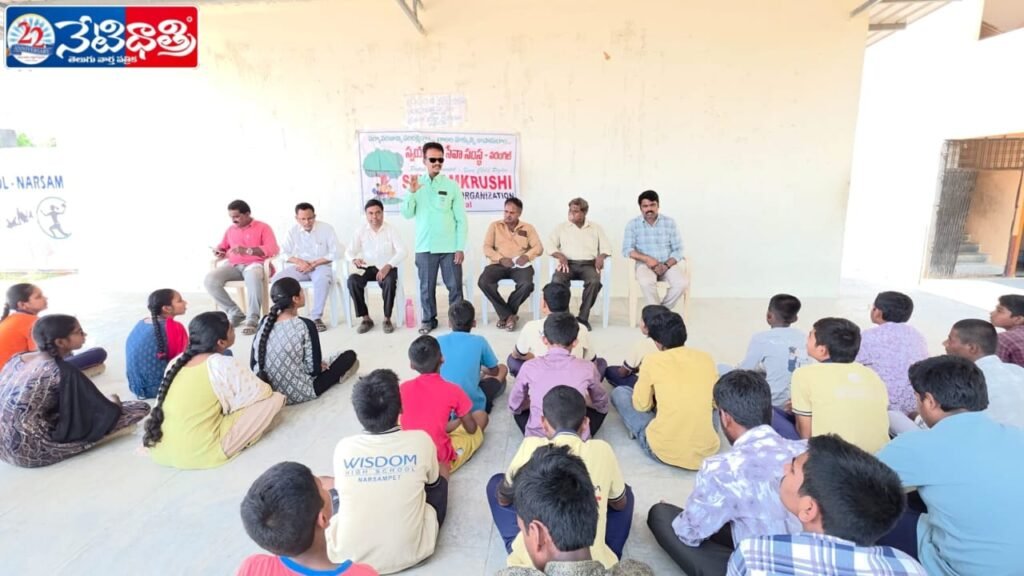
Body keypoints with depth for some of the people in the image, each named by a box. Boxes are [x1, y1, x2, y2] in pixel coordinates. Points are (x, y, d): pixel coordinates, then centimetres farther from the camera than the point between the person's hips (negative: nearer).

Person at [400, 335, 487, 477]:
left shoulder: (404, 388, -2)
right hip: (440, 460, -7)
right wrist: (459, 421, 26)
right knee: (481, 416, 13)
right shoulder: (452, 390, -11)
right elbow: (471, 429, 2)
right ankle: (441, 467, -6)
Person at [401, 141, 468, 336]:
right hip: (425, 247, 1)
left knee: (454, 286, 4)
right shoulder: (417, 184, 5)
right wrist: (411, 192, -15)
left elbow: (461, 219, -1)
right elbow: (407, 214, 0)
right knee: (426, 287, 9)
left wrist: (460, 247, -5)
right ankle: (428, 319, 23)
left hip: (449, 247, -1)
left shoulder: (452, 186, 0)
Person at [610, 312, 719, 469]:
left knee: (619, 393, 14)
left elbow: (641, 405, 4)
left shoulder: (653, 361, -7)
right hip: (707, 451, 4)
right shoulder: (706, 359, 2)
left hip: (662, 451, -4)